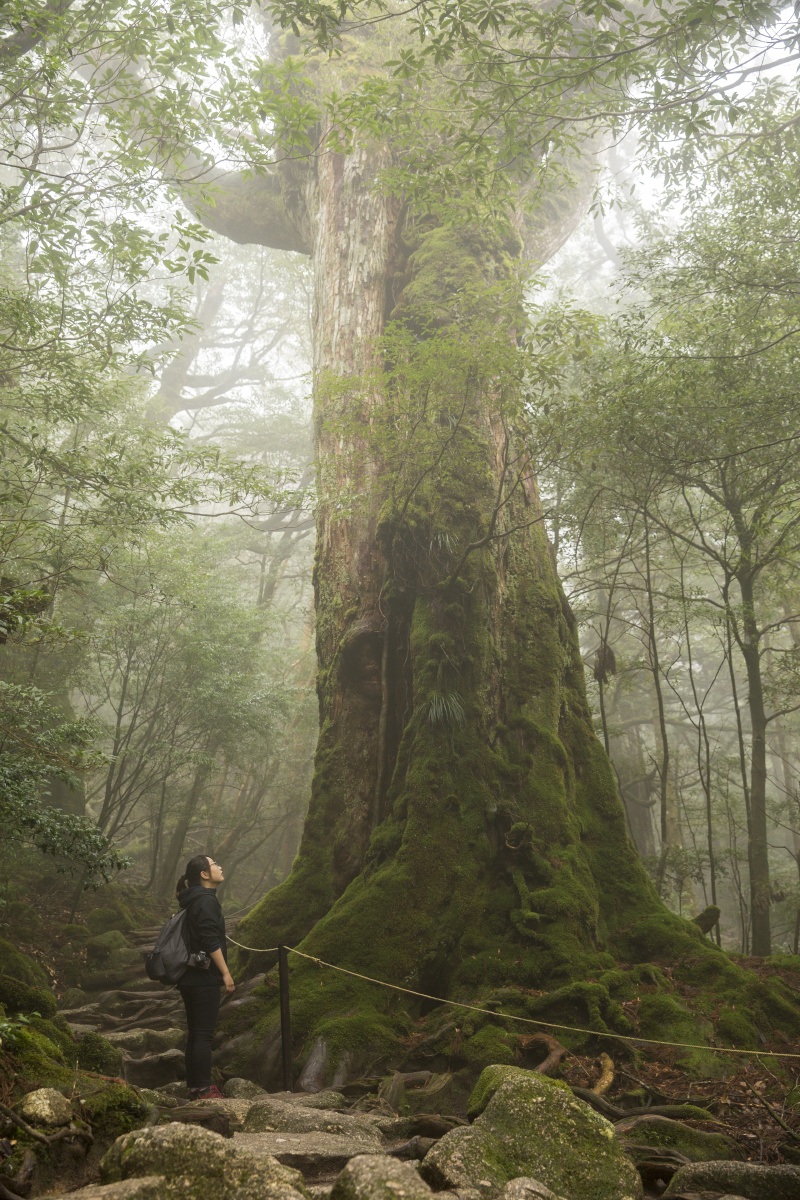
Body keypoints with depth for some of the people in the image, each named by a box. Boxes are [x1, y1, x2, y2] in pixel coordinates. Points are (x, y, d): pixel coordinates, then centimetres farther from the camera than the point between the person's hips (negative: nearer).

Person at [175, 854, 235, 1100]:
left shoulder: (194, 901, 16)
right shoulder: (206, 901, -14)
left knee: (195, 1033, 13)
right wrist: (226, 973, -16)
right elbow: (211, 942, -20)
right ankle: (203, 1089, -2)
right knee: (203, 1034, -6)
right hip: (205, 978, -10)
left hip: (191, 978, 10)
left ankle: (194, 1087, 19)